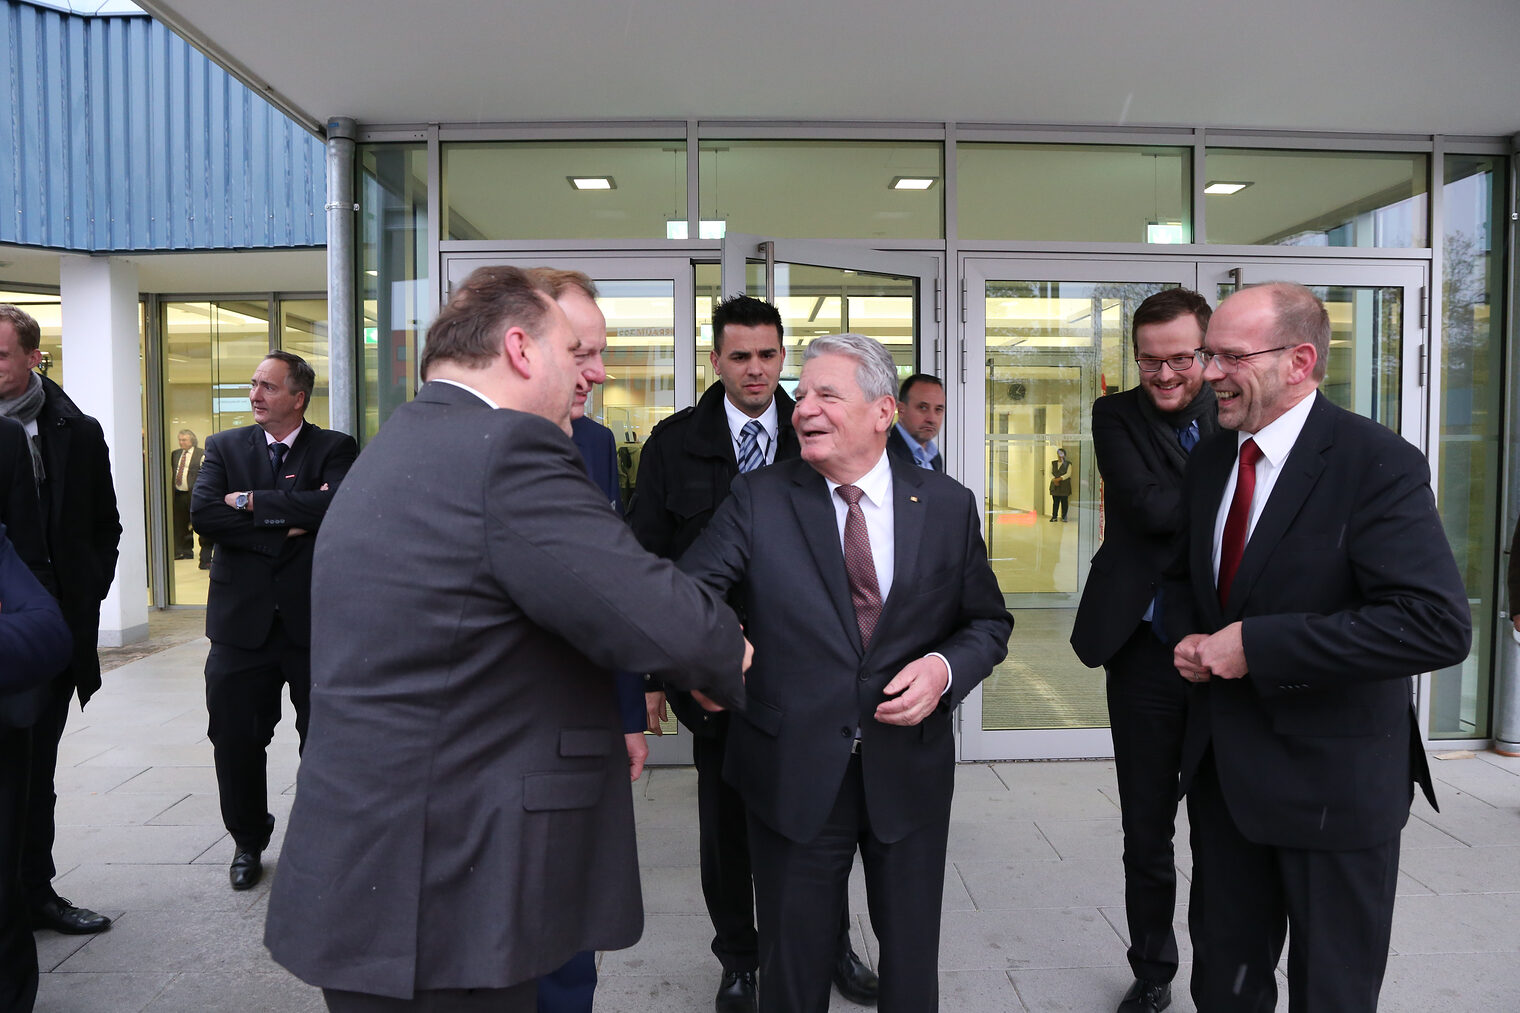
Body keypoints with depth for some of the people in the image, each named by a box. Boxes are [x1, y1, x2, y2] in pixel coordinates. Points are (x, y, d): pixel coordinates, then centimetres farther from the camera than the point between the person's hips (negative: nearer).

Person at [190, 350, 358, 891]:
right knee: (235, 739, 9)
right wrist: (286, 522, -16)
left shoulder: (334, 448, -1)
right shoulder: (224, 447, 7)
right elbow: (202, 512, -9)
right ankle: (248, 842, 31)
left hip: (315, 618, -2)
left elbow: (336, 506, -21)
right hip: (242, 620, 2)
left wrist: (251, 501, -15)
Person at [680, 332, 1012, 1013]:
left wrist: (945, 668, -14)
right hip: (795, 772, -1)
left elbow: (988, 620, 6)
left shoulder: (948, 506, -1)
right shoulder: (759, 498, -5)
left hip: (909, 771, 1)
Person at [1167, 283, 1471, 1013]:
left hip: (1331, 780, -6)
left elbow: (1438, 623, -26)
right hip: (1223, 766, 6)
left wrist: (1256, 645, -25)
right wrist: (1189, 636, -4)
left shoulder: (1377, 464, -17)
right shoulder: (1210, 459, 4)